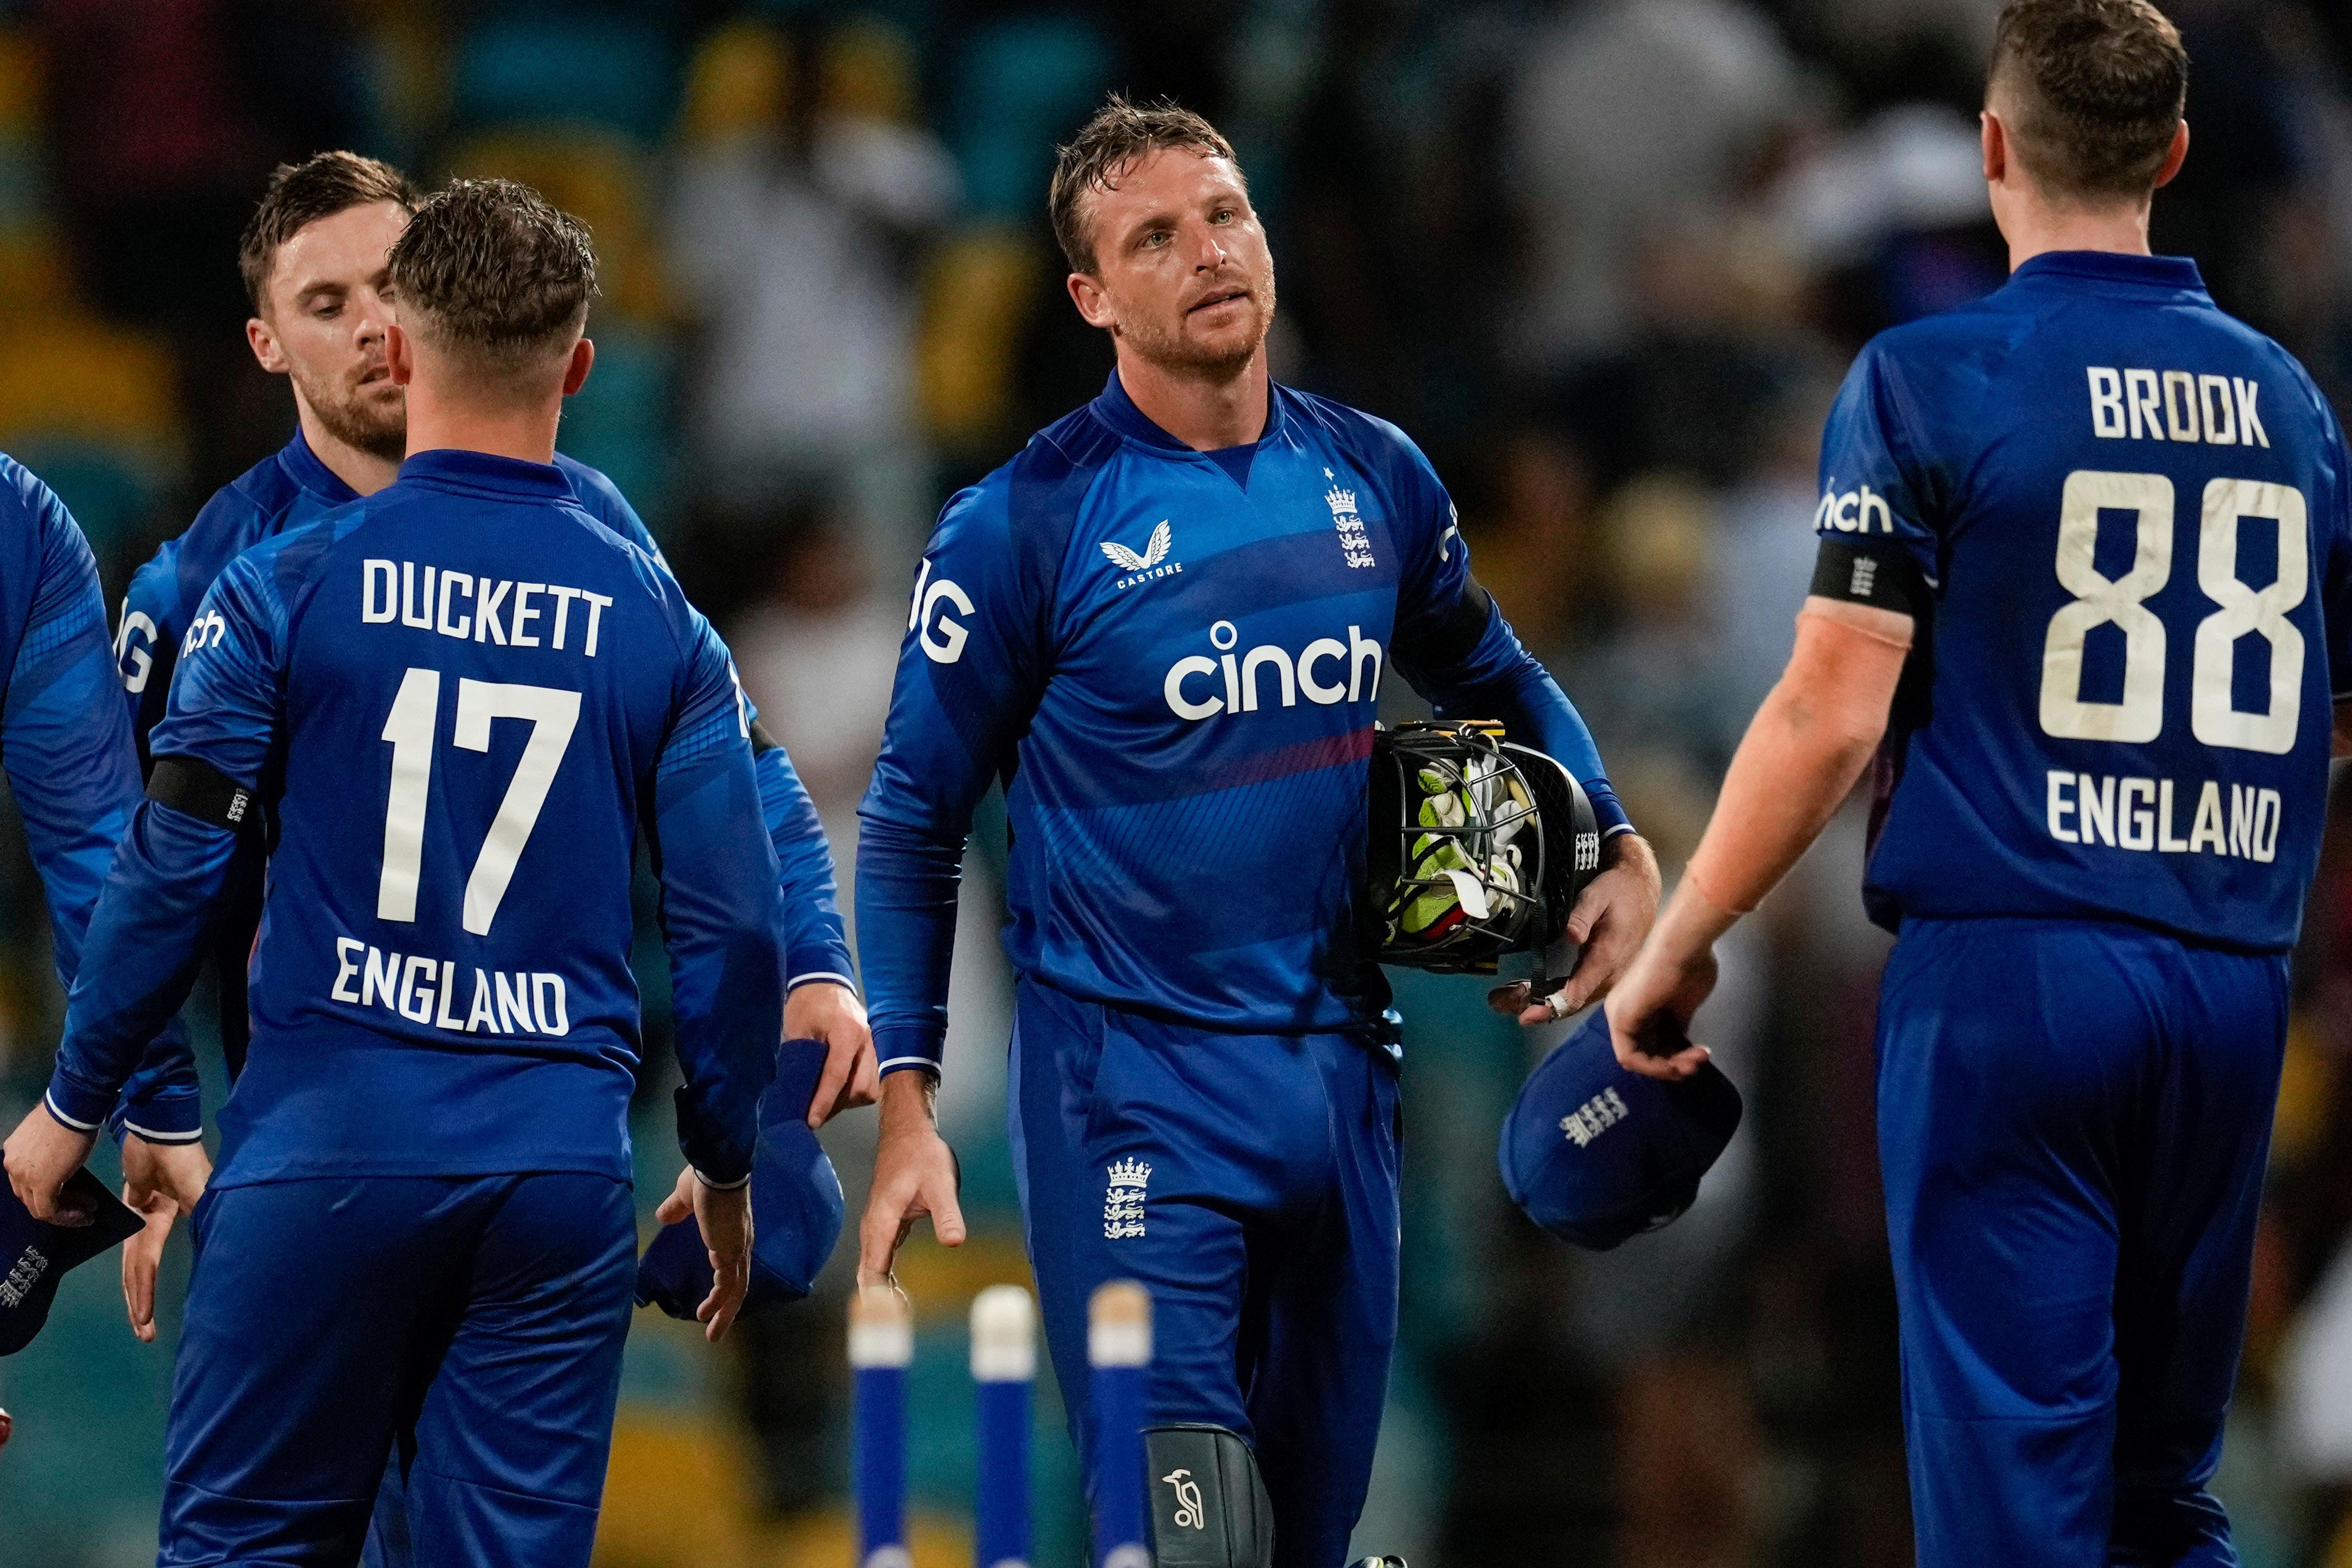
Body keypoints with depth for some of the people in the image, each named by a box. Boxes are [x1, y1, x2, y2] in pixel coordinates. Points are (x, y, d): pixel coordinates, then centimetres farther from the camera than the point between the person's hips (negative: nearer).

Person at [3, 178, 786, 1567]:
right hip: (564, 1166, 2)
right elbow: (736, 927, 3)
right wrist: (725, 1173, 17)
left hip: (325, 1142, -2)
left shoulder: (286, 587, -3)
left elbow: (170, 875, -3)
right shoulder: (661, 623, 4)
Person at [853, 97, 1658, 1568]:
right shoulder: (1028, 524, -7)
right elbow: (915, 826, -1)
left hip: (1341, 1072, 5)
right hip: (1137, 1087, -5)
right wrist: (906, 1106, -7)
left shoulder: (1373, 478, 5)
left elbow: (1493, 680, 25)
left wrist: (1620, 847, 9)